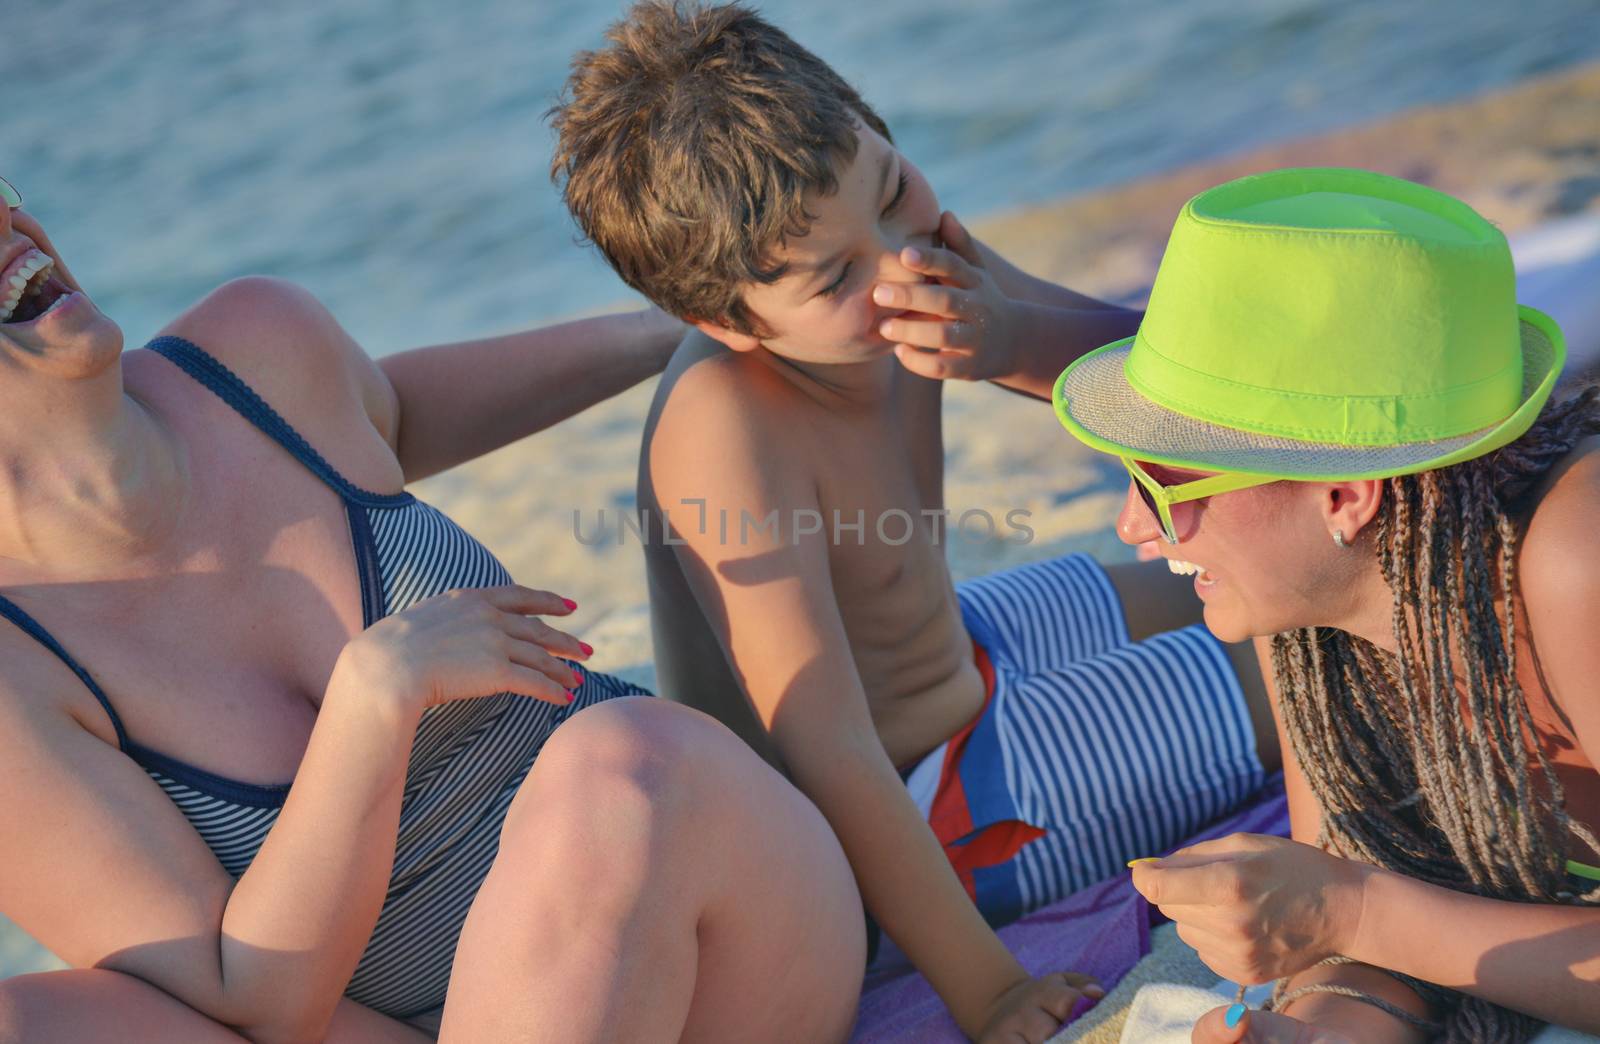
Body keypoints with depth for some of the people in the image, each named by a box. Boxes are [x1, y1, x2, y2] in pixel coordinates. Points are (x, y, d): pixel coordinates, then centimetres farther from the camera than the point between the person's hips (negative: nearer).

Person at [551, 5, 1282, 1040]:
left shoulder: (904, 250, -13)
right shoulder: (729, 425, -36)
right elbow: (833, 764, -35)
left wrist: (1012, 342, -29)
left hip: (948, 670, 8)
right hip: (919, 808, -8)